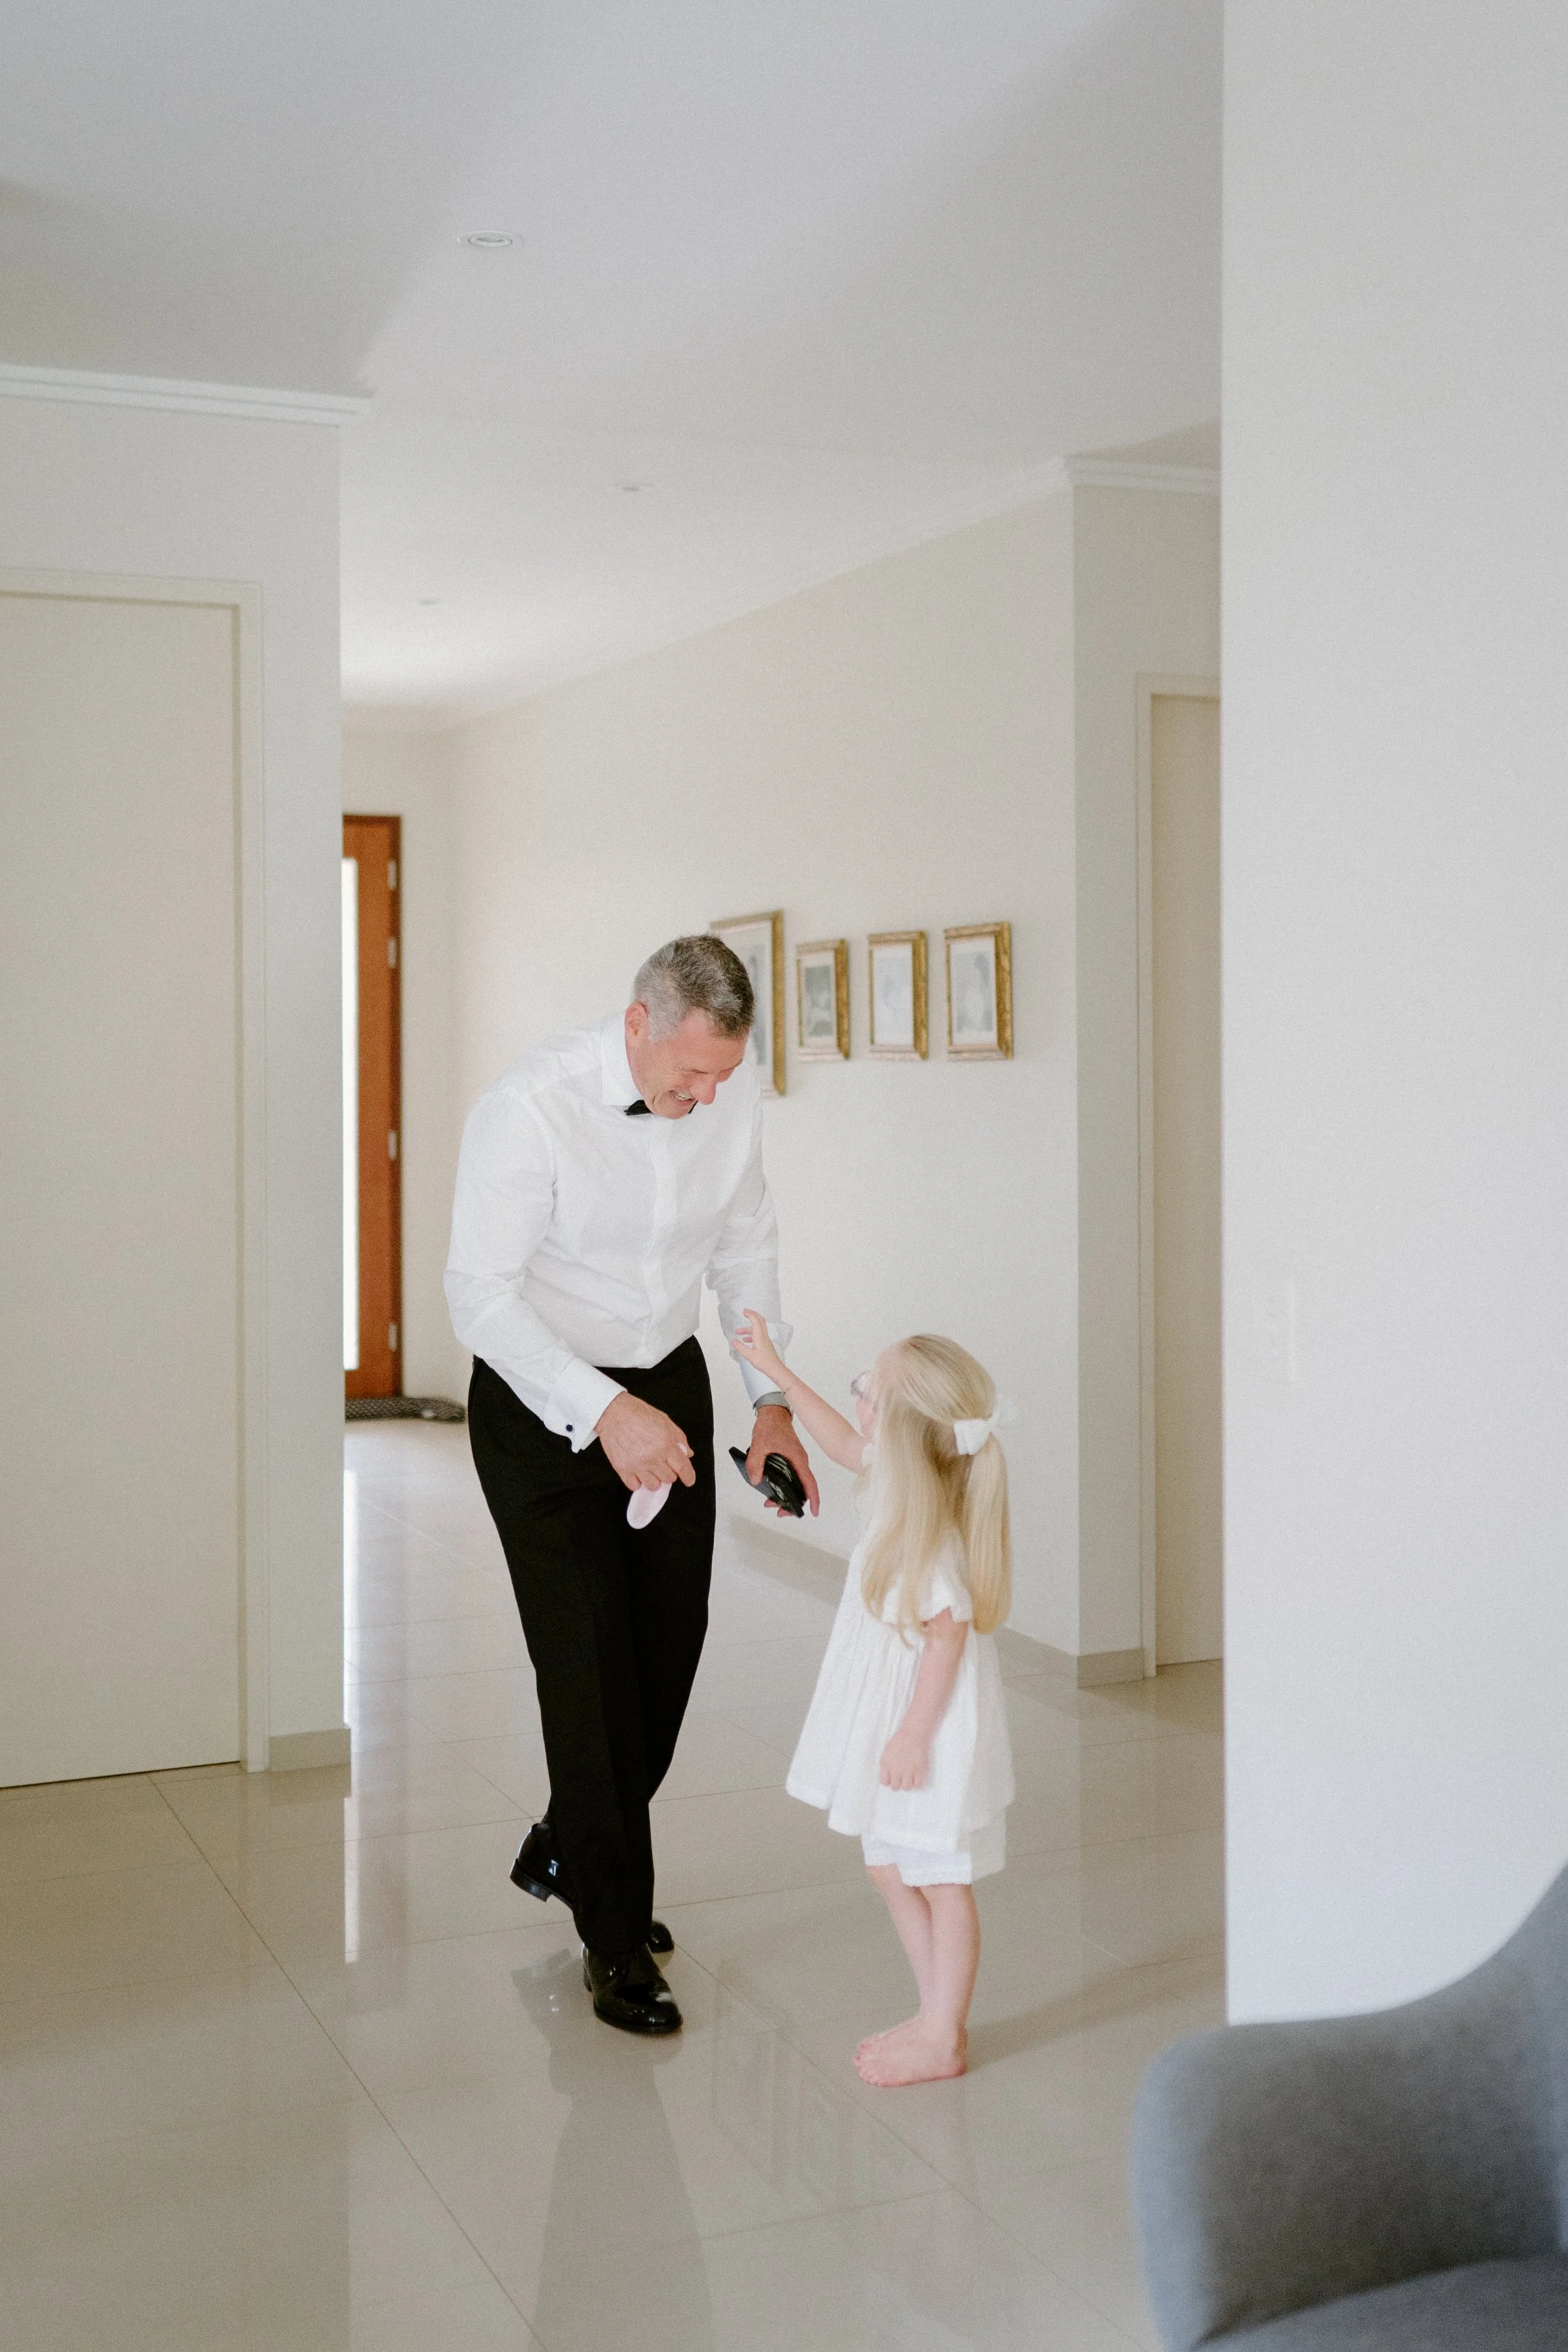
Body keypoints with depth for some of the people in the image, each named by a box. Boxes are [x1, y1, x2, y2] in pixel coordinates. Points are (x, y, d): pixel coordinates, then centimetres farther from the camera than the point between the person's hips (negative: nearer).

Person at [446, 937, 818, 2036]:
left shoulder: (736, 1093, -9)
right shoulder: (532, 1106, -26)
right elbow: (483, 1294, -24)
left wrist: (773, 1400, -1)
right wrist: (606, 1413, -32)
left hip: (671, 1385, 5)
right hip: (544, 1401, -5)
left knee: (671, 1642, 9)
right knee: (589, 1659, -5)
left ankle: (565, 1852, 34)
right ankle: (617, 1938, 10)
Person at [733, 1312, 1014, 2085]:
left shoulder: (928, 1530, -27)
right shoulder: (905, 1485, 0)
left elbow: (947, 1635, -25)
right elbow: (842, 1441, 19)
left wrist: (914, 1733, -21)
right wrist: (776, 1371, 23)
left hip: (928, 1731, -10)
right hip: (893, 1724, 10)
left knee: (940, 1882, 5)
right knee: (893, 1871, 19)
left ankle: (941, 2040, 18)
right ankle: (937, 2017, 32)